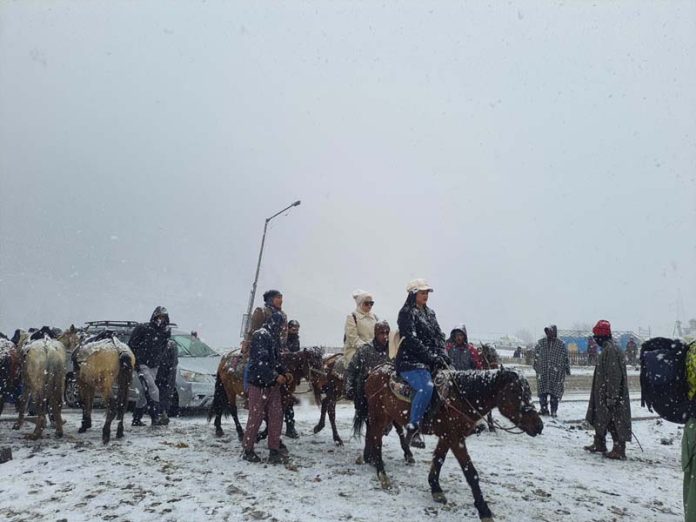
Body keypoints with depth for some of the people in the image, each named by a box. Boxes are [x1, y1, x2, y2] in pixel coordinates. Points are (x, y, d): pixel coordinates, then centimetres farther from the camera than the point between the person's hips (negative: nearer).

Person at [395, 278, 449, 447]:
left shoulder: (430, 313, 20)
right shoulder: (406, 313, -5)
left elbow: (439, 336, 16)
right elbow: (411, 341, -14)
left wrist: (442, 355, -3)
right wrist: (432, 357, -16)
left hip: (430, 362, 9)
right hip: (410, 362, -8)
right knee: (426, 387, -29)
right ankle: (412, 426, -22)